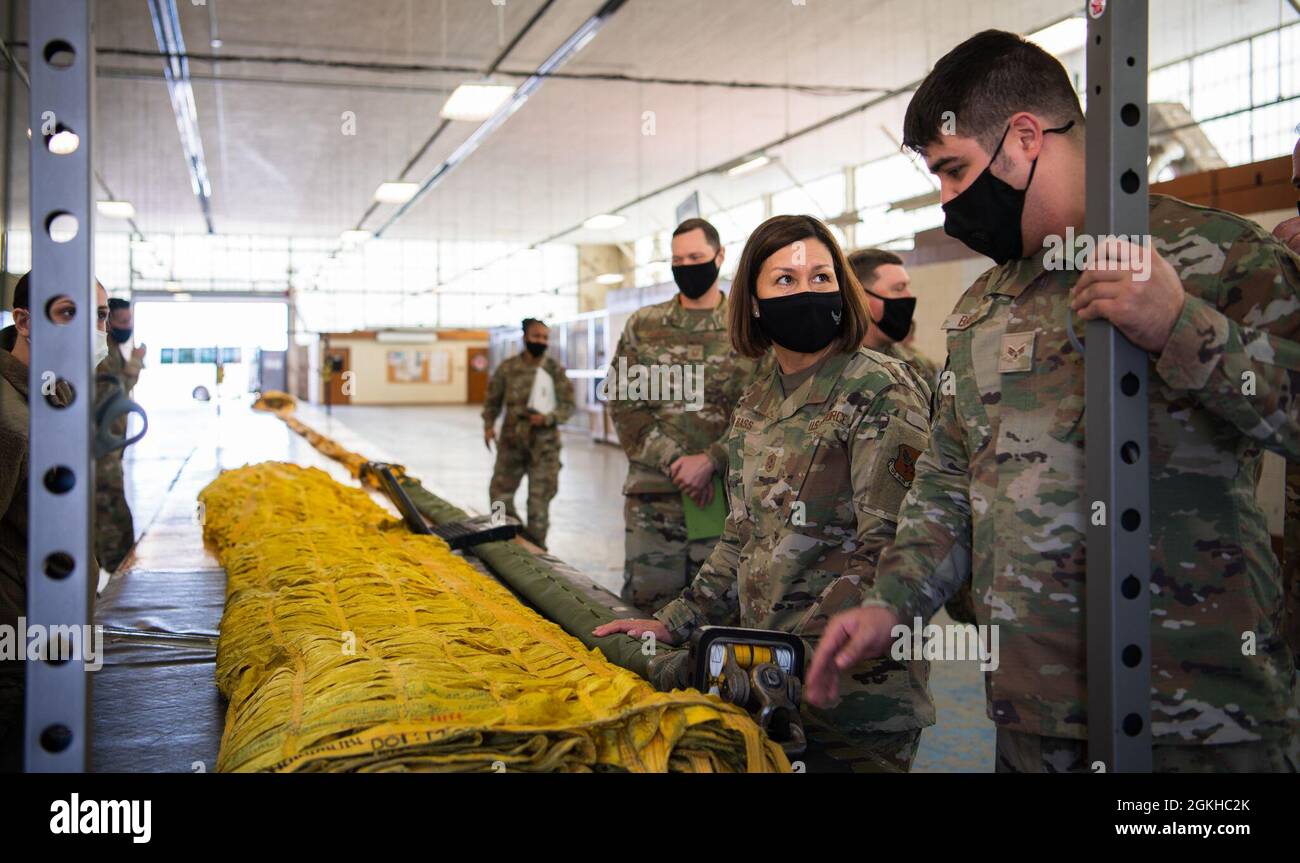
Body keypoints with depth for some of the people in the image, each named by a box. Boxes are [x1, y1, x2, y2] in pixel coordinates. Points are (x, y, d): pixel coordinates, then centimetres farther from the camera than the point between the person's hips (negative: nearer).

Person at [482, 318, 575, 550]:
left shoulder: (555, 371, -1)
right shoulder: (508, 367, 1)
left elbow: (567, 405, 2)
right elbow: (493, 399, 10)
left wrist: (548, 418, -15)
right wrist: (488, 425, -3)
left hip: (544, 442, -1)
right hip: (512, 439, 1)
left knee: (540, 496, 2)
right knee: (500, 491, 3)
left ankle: (536, 544, 13)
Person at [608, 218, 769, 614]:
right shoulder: (643, 325, 10)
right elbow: (623, 403, 2)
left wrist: (710, 461, -15)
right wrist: (674, 461, -9)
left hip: (725, 492, -1)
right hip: (652, 492, 1)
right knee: (648, 601, 3)